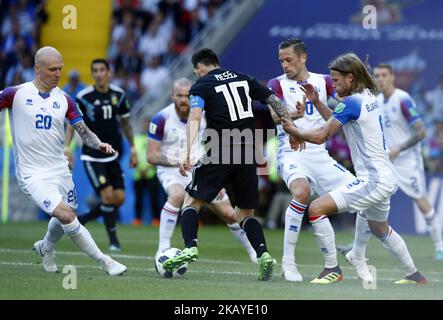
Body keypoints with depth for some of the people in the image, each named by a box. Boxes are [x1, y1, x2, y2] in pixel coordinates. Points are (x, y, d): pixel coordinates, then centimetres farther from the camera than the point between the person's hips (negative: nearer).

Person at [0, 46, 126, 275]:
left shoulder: (64, 100, 3)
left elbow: (83, 131, 1)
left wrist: (99, 144, -18)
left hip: (60, 170, 5)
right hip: (32, 174, -5)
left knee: (63, 221, 16)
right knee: (66, 216, -21)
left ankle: (45, 248, 50)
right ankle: (105, 262, -11)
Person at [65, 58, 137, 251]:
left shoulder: (118, 95, 3)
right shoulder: (84, 97, -8)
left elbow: (125, 123, 15)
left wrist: (132, 148, 12)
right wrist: (66, 147, -15)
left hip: (112, 156, 5)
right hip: (92, 157, -5)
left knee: (119, 198, 0)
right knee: (108, 195, -16)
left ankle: (82, 219, 20)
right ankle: (113, 239, -2)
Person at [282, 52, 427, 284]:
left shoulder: (351, 102, -16)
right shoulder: (369, 98, 11)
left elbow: (320, 136, -15)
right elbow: (338, 122, 24)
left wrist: (292, 130, 1)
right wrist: (316, 102, 15)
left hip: (373, 181, -10)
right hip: (386, 177, 10)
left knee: (316, 208, -15)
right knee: (380, 228, 31)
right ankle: (414, 276, 43)